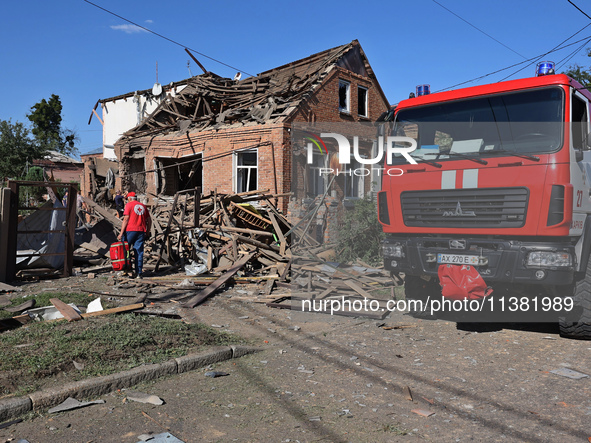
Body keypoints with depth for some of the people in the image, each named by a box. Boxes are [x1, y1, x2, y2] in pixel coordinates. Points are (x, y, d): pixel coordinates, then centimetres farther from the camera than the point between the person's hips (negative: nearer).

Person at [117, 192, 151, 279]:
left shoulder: (129, 205, -1)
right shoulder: (143, 206, 14)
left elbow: (126, 219, -9)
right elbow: (149, 220, 14)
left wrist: (121, 233, -9)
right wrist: (147, 233, 19)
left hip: (130, 230, -4)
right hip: (141, 231, 4)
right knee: (139, 252, 5)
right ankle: (139, 273, 4)